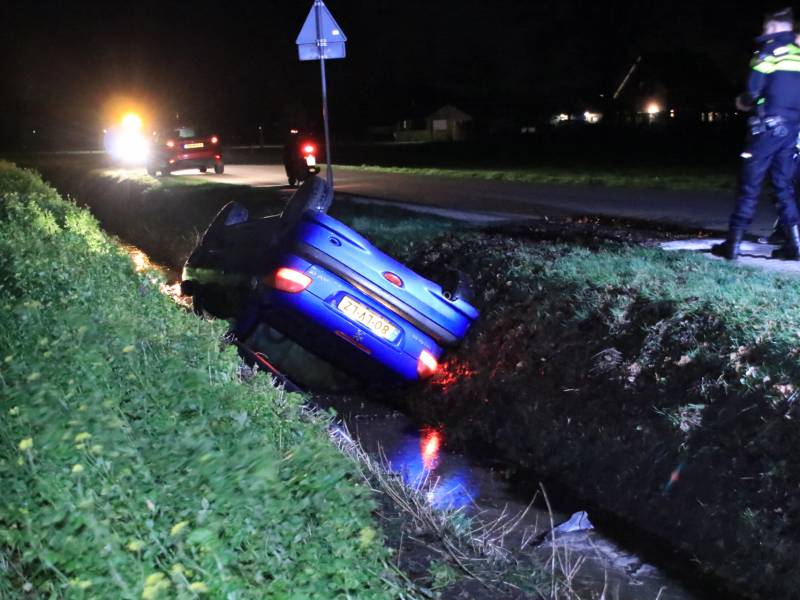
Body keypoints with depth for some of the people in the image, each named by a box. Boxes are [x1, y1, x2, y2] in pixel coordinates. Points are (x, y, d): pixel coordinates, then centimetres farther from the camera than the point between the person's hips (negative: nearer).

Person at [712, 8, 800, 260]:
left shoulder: (769, 52, -4)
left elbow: (753, 91, -12)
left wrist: (743, 102, 9)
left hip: (767, 127, -5)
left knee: (750, 186, -2)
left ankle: (733, 244, -1)